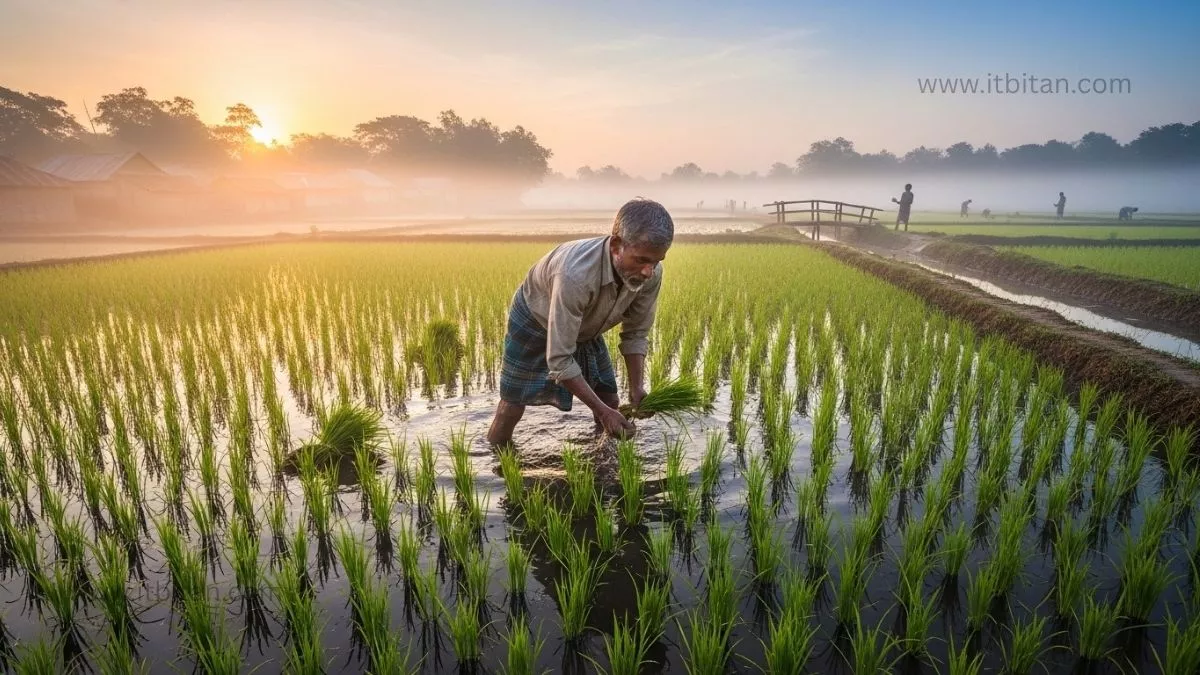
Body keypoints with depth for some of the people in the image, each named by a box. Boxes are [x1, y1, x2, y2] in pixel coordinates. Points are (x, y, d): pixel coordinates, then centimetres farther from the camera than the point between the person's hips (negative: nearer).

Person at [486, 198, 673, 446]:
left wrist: (636, 387, -20)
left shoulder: (650, 273, -27)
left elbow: (635, 333, -10)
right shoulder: (576, 275, -46)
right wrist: (601, 410, -38)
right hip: (534, 323, -5)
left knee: (611, 403, 7)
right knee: (512, 405, 1)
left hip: (586, 328, 6)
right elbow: (560, 360, -39)